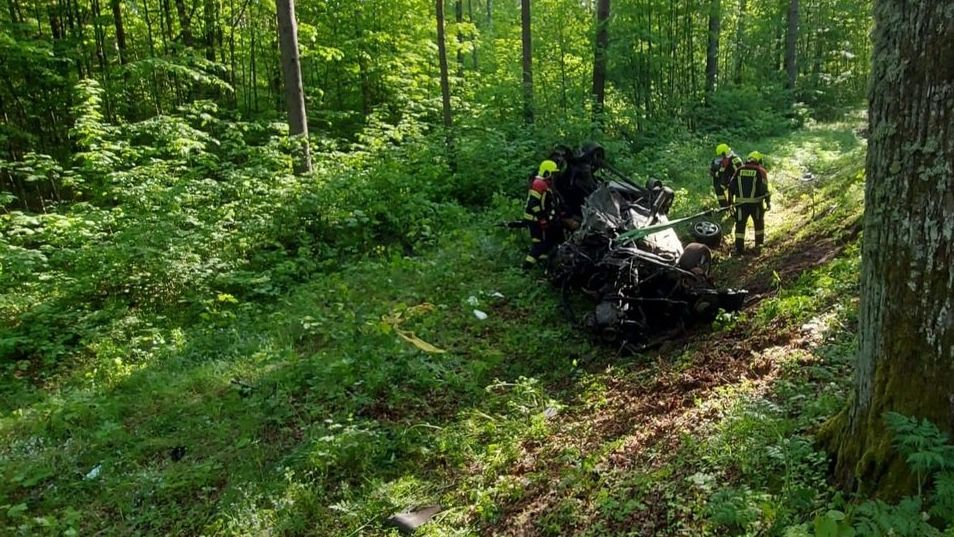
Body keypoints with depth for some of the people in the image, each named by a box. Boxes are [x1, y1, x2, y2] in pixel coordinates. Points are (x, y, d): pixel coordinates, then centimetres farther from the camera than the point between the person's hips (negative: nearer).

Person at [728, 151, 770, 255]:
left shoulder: (739, 170, 6)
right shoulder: (760, 171, -2)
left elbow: (731, 186, 4)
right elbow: (764, 188, -9)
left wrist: (730, 200, 11)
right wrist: (768, 202, -3)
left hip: (741, 203, 1)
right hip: (756, 203, -1)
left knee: (740, 225, 9)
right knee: (759, 224, 18)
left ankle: (739, 248, 8)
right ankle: (758, 245, 21)